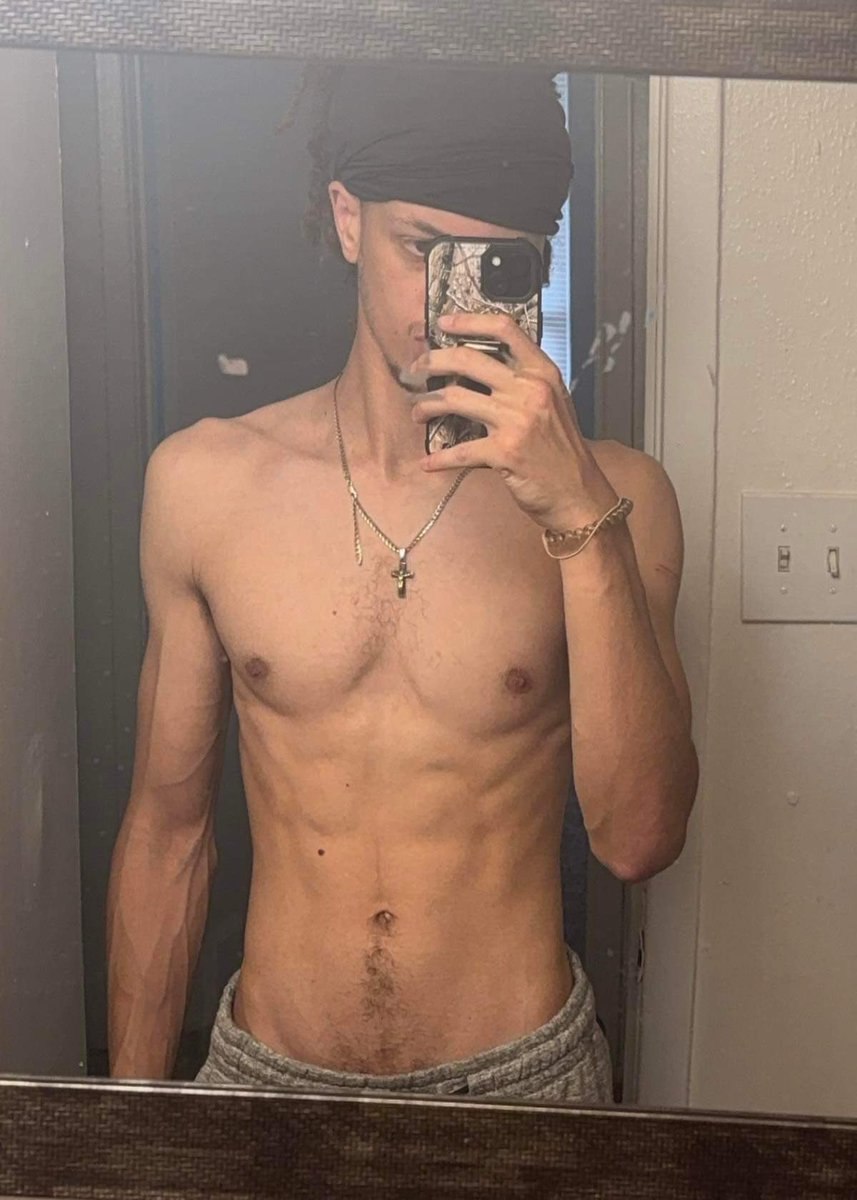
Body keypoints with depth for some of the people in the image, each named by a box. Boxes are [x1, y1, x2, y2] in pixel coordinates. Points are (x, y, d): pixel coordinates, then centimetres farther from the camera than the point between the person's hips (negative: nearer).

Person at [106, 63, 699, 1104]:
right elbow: (166, 828, 1)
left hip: (520, 1075, 0)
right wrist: (132, 1106, 5)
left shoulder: (610, 494, -9)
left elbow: (638, 839, -19)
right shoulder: (203, 481, -6)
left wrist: (581, 514, -27)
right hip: (266, 1069, 1)